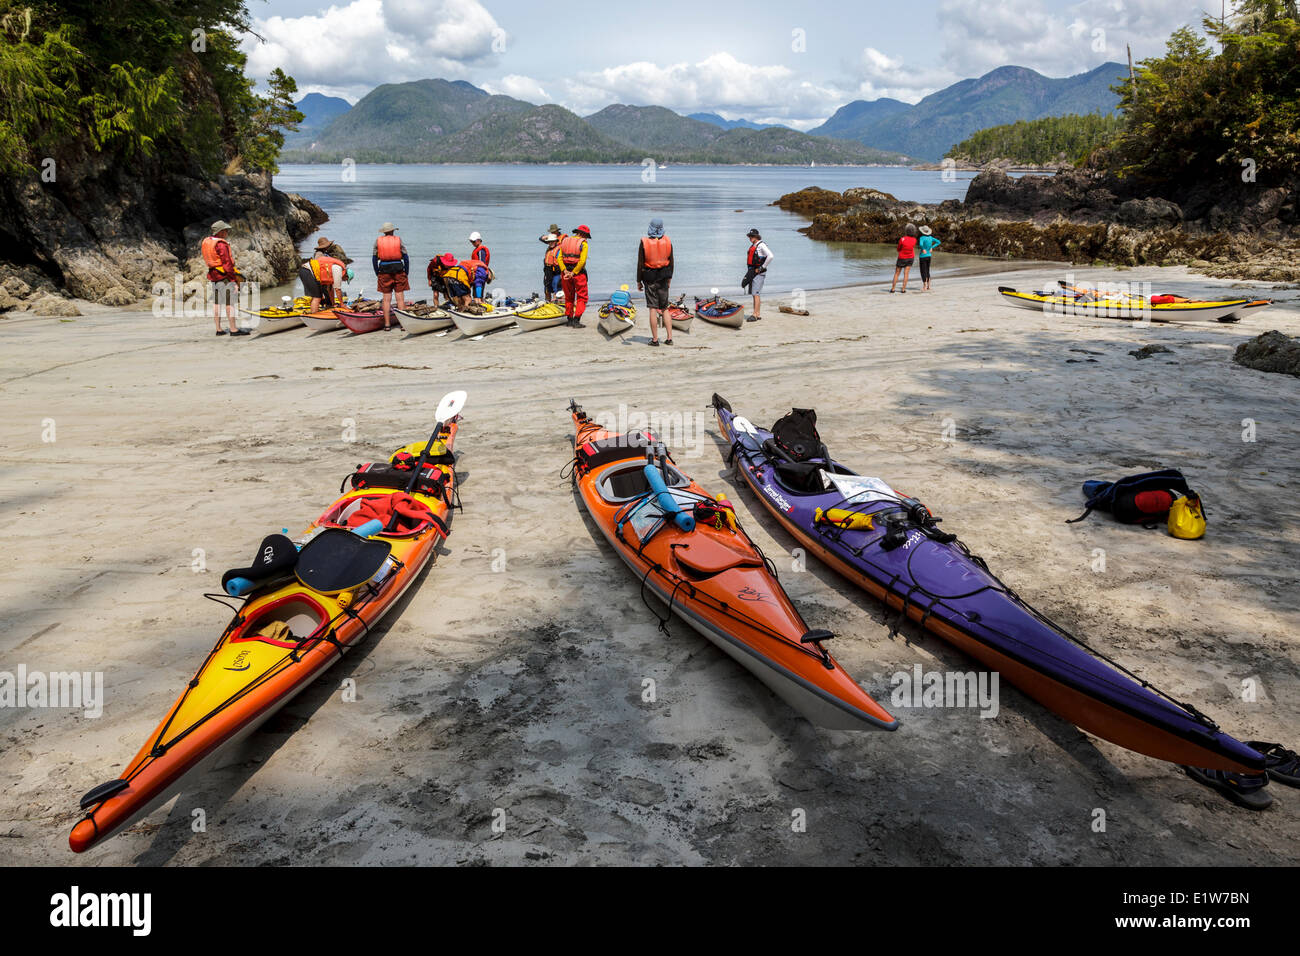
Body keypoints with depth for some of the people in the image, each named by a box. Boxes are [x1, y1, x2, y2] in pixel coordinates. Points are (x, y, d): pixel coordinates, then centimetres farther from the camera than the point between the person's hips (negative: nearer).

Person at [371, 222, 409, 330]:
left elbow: (374, 259, 5)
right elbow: (406, 258, -1)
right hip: (398, 271, -1)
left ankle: (387, 324, 2)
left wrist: (377, 274, 11)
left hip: (384, 271, 1)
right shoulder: (399, 240, 2)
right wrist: (406, 273, 6)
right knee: (400, 298, 1)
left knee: (386, 299, 3)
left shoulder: (378, 241, 5)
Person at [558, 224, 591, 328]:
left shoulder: (565, 241, 10)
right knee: (582, 298, 2)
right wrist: (573, 273, -15)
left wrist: (565, 271, -8)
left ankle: (569, 320, 18)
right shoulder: (583, 243, -6)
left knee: (569, 297, 16)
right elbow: (582, 260, -18)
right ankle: (576, 320, -8)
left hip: (566, 273, 5)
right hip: (578, 273, -5)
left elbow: (559, 258, 0)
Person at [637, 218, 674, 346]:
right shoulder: (667, 241, 1)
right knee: (664, 309, 11)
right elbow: (671, 262, 8)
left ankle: (655, 339, 0)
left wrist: (639, 281, 1)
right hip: (663, 278, 3)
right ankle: (669, 338, 9)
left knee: (653, 309, -1)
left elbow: (640, 264, -7)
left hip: (650, 278, -3)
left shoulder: (644, 243, -9)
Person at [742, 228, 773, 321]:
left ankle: (755, 315, -14)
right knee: (754, 293, 10)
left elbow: (770, 256, -23)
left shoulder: (761, 245, -11)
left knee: (755, 293, -13)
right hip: (752, 272, 9)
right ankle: (758, 314, 15)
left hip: (759, 273, -9)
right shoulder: (752, 246, 17)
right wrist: (748, 272, 18)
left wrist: (762, 268, -18)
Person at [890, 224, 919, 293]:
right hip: (910, 258, 3)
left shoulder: (902, 239, -20)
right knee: (906, 274, 2)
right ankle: (903, 289, -4)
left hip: (902, 258, -3)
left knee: (896, 274, 7)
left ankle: (892, 288, 5)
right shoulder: (914, 240, -8)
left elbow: (898, 249, -7)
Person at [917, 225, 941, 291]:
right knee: (927, 271, 17)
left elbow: (921, 244, -36)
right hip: (929, 256, 7)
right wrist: (932, 248, 7)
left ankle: (925, 287, -7)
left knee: (923, 272, -3)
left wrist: (923, 249, -17)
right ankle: (928, 286, 20)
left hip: (923, 257, -7)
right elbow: (938, 242, 11)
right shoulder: (930, 237, 5)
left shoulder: (922, 237, -15)